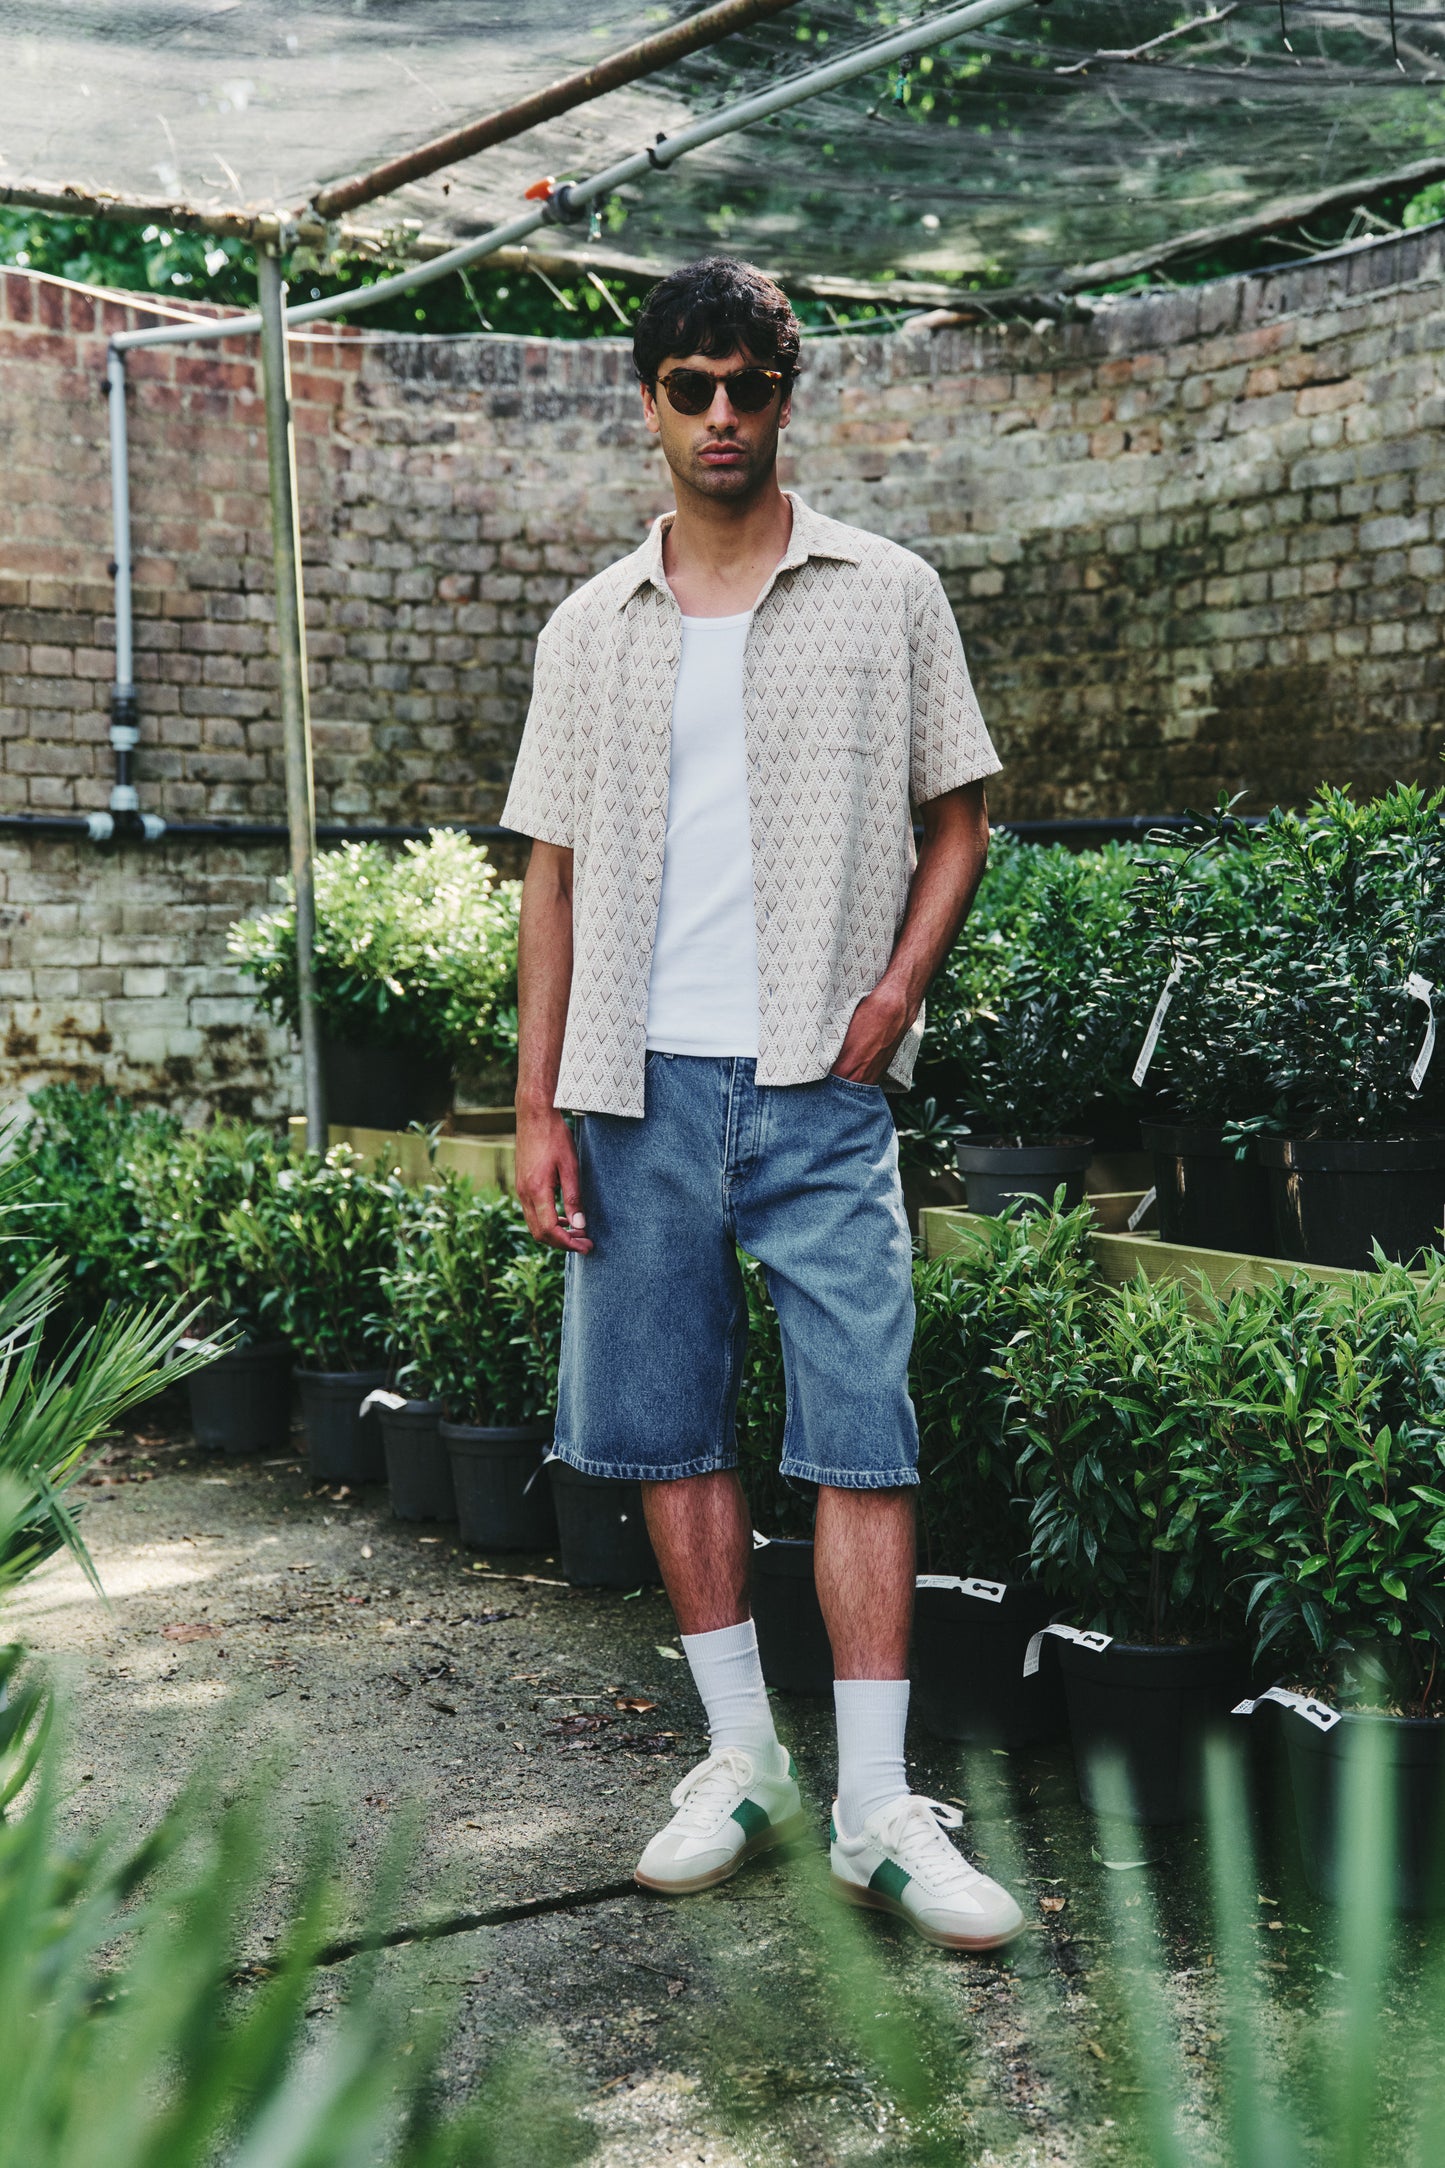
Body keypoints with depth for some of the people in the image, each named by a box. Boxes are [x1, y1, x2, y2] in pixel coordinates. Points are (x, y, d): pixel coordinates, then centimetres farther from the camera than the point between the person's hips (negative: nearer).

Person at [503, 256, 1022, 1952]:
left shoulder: (886, 596, 5)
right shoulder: (591, 631, 11)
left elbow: (957, 817, 9)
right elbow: (556, 872, 10)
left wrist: (898, 988, -8)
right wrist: (536, 1106, 3)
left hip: (819, 1087, -2)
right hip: (641, 1089, 3)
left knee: (860, 1429, -5)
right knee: (669, 1426, 7)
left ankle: (879, 1808, 3)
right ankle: (742, 1758, 21)